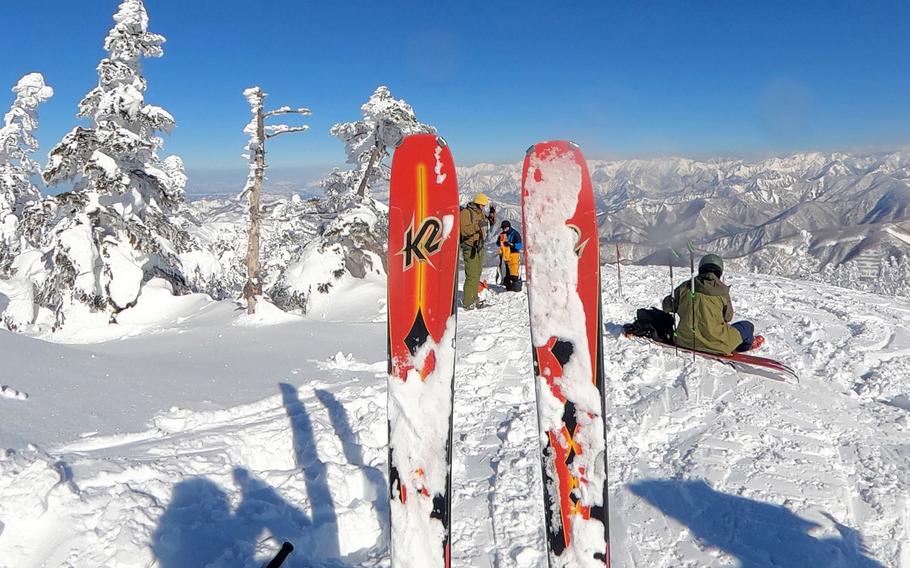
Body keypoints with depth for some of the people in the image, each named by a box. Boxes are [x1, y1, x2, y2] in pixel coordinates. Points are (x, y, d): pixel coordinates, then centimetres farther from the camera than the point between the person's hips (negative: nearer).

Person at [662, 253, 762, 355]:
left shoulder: (685, 287, 0)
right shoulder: (722, 291, -5)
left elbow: (667, 306, 8)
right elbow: (728, 317, 5)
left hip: (685, 341, 3)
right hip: (714, 343, -3)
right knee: (747, 326, 20)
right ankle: (748, 343, 48)